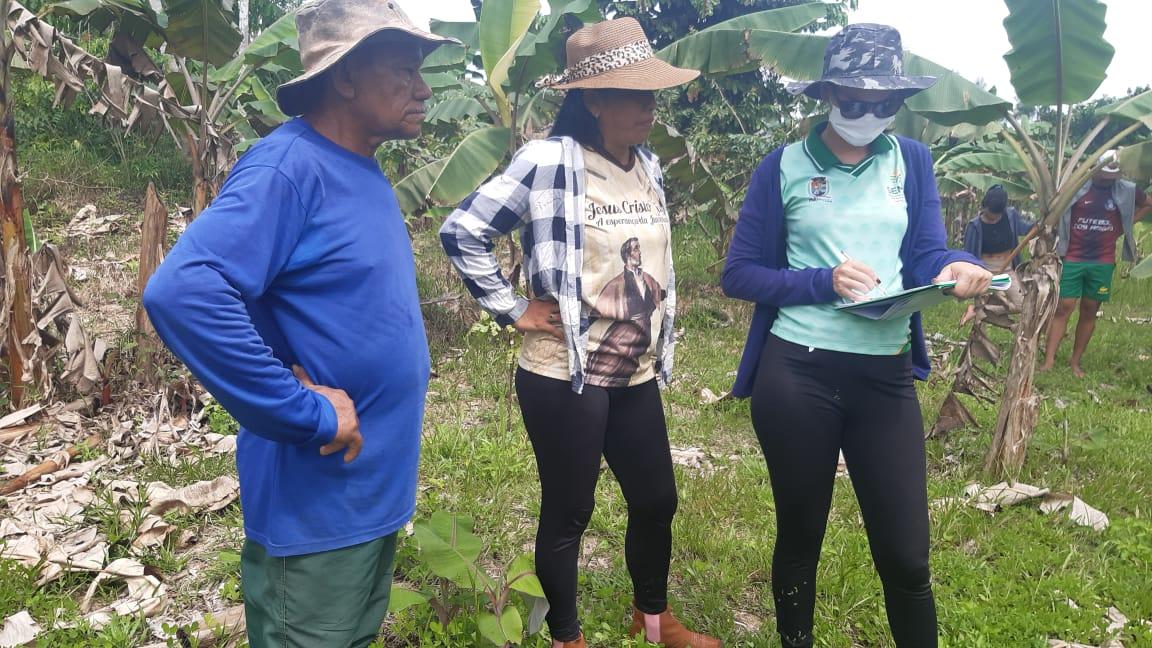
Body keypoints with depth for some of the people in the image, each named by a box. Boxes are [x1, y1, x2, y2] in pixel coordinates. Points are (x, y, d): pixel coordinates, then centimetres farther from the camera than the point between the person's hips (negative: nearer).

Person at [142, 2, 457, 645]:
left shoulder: (365, 173, 8)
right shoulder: (289, 167, -20)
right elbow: (183, 292, -34)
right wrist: (309, 414, -27)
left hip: (378, 490, 9)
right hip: (318, 504, -8)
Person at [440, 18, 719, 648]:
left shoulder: (649, 167, 7)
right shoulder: (548, 161, -16)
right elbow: (461, 232, -15)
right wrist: (513, 310, -14)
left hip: (636, 376, 7)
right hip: (566, 378, -7)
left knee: (657, 500, 18)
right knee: (568, 514, 9)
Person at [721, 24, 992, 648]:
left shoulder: (911, 160, 8)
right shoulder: (784, 166, -2)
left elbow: (927, 255, 1)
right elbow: (739, 274, -3)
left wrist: (958, 268, -22)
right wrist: (825, 281, -16)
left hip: (886, 376, 2)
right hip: (797, 373, -2)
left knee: (905, 556, 7)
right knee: (800, 537, 15)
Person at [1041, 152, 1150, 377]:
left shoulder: (1126, 190, 3)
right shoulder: (1076, 187, -6)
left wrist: (1125, 225, 9)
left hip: (1103, 263, 3)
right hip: (1072, 259, -3)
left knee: (1089, 312, 7)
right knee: (1063, 308, -6)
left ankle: (1076, 362, 14)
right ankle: (1048, 360, -7)